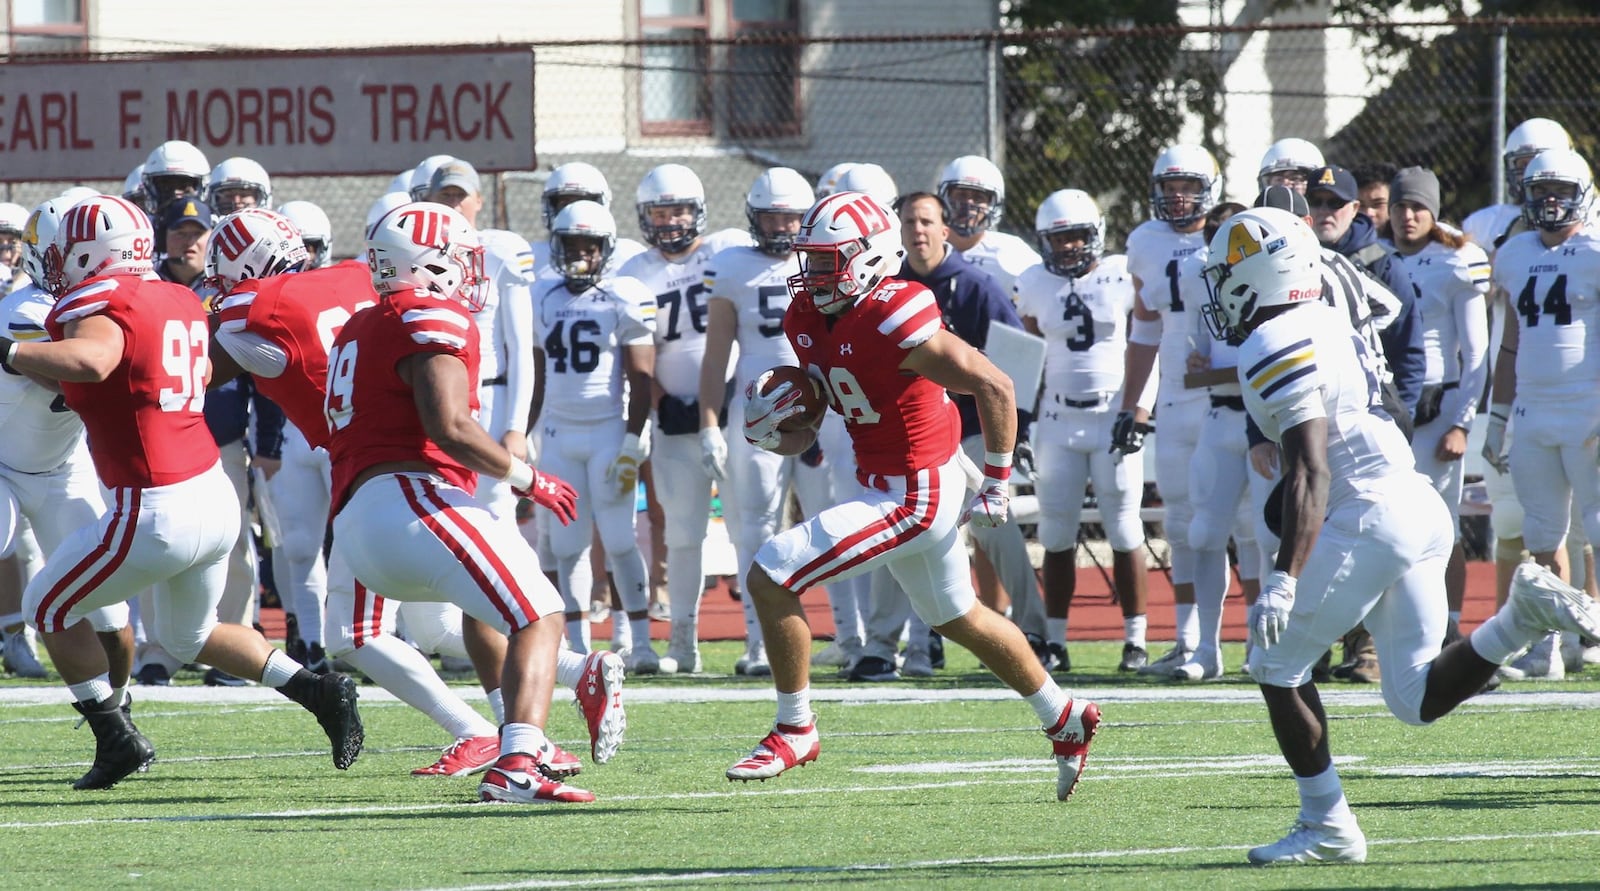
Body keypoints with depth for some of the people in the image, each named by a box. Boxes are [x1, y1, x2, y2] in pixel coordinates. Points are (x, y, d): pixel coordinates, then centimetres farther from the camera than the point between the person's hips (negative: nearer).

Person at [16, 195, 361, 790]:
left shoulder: (99, 306, -14)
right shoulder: (179, 302, 11)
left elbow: (91, 360, -37)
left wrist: (10, 353, -28)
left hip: (157, 513, -8)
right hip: (216, 494, 8)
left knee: (48, 608, 13)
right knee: (190, 635, 29)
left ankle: (117, 740, 11)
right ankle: (319, 692, 17)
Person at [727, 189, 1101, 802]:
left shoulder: (895, 321, -25)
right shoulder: (808, 319, 1)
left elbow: (995, 388, -21)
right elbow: (804, 431, 15)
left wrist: (996, 486, -15)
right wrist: (770, 430, -8)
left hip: (914, 495, -10)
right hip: (883, 487, 10)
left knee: (770, 578, -13)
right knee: (959, 619, 25)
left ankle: (795, 729, 0)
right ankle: (1066, 721, 41)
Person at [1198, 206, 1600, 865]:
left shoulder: (1275, 349, -12)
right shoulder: (1329, 324, 17)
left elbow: (1311, 474, -20)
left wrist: (1284, 580, -25)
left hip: (1370, 516, -9)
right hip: (1421, 506, 9)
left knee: (1277, 664, 4)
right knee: (1416, 698, 10)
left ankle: (1327, 828, 5)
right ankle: (1524, 613, -6)